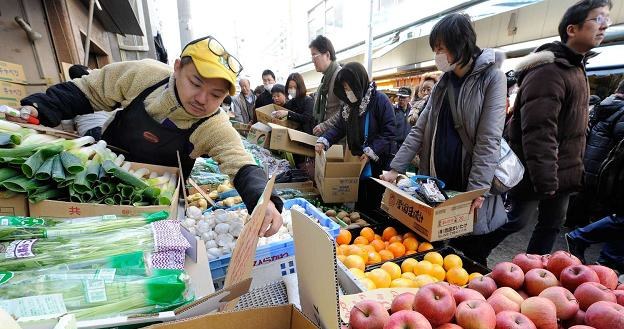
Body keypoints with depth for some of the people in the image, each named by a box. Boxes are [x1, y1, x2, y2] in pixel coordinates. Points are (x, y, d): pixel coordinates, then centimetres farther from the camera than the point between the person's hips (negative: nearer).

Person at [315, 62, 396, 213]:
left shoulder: (380, 100, -13)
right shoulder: (349, 104, 9)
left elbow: (389, 132, -17)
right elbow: (339, 127, 10)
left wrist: (371, 152, -23)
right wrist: (323, 141, -5)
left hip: (377, 166, -6)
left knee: (373, 208, 7)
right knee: (358, 205, 17)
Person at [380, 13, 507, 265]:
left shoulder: (491, 78, -6)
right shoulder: (443, 83, 11)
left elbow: (489, 139, -14)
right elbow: (420, 130, 6)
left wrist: (477, 189, -20)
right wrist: (395, 168, -1)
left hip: (468, 184, -5)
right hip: (438, 181, 5)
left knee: (470, 254, 9)